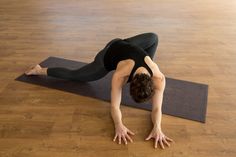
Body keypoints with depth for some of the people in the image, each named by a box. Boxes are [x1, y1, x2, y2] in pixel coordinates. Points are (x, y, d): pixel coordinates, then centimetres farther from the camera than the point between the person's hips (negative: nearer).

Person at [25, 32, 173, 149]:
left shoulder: (158, 77, -34)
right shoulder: (120, 75, -43)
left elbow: (157, 108, -34)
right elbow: (114, 106, -39)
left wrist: (157, 128, -50)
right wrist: (119, 125, -56)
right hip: (108, 55, -3)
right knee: (74, 75, 8)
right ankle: (39, 70, 30)